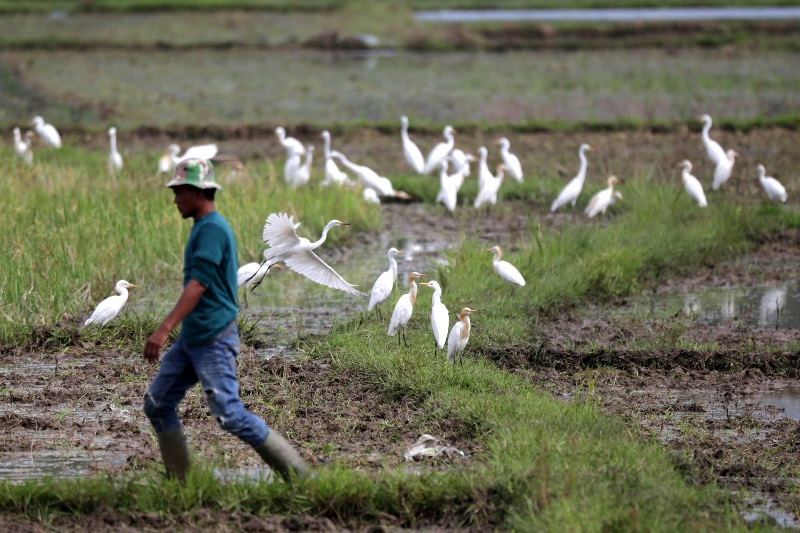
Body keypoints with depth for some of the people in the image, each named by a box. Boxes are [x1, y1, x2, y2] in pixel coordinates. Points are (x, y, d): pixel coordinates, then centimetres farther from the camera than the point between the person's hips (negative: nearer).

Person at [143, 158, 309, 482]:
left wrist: (165, 329, -33)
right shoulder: (205, 227, 14)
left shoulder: (212, 229, -17)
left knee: (230, 416, -10)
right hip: (192, 339, 10)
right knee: (157, 405, 8)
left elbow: (198, 285, -26)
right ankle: (179, 482, 12)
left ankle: (297, 475, -1)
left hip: (213, 341, -10)